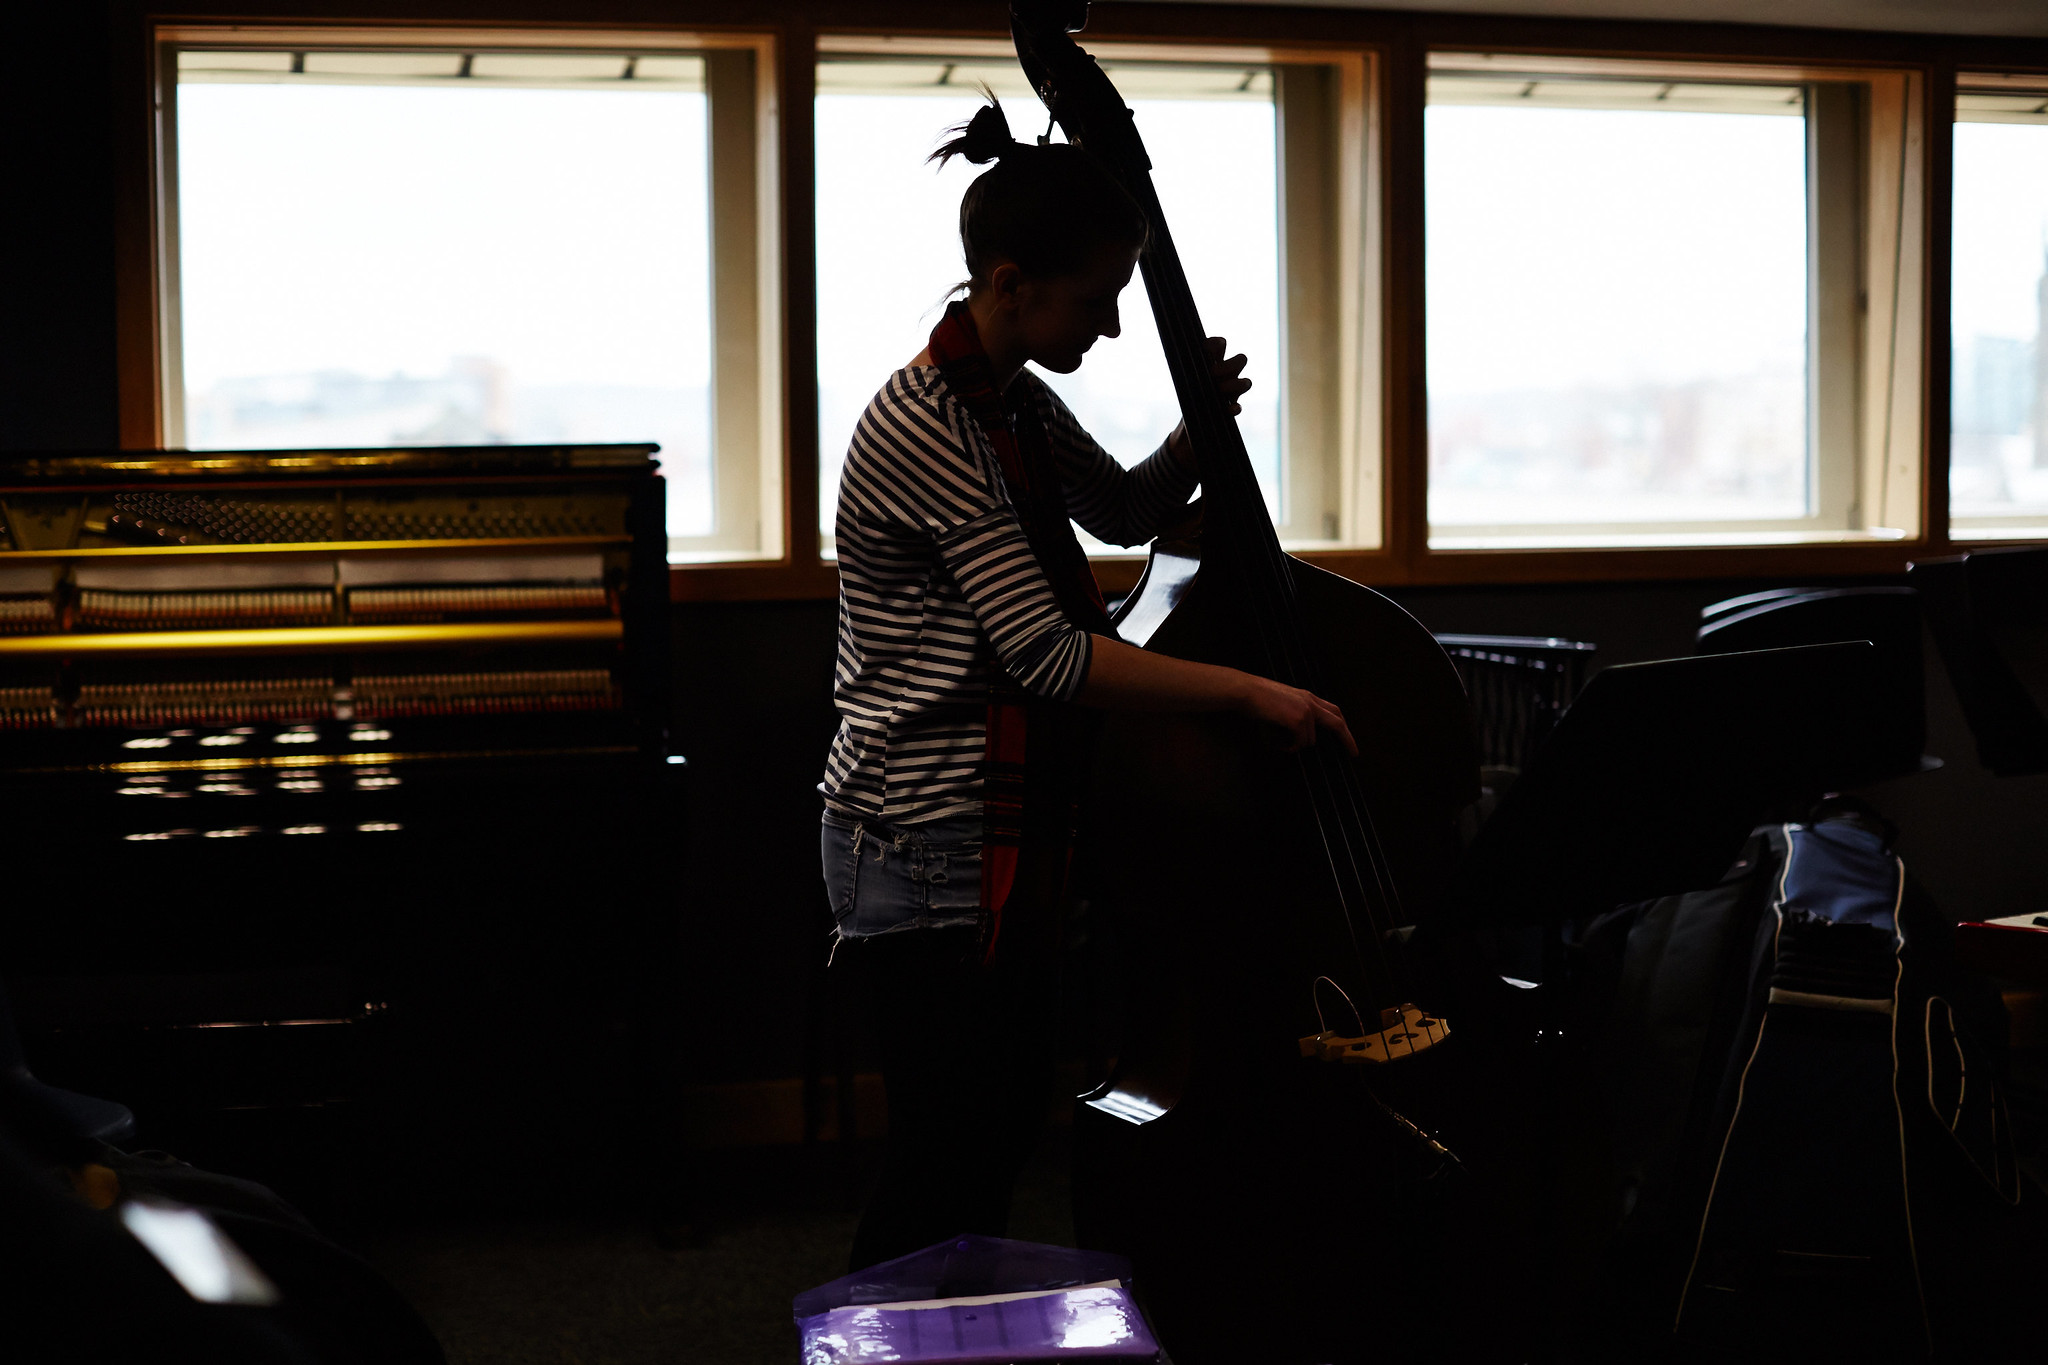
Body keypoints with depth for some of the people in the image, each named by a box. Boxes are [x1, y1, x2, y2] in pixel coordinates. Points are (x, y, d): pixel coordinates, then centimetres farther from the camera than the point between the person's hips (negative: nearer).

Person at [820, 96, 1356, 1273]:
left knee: (1011, 1121, 18)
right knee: (951, 1165, -3)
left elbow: (1126, 512, 27)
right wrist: (1251, 692, -23)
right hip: (928, 848, -10)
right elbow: (1049, 655, -24)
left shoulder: (1016, 404, 8)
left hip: (1007, 828, 10)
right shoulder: (927, 429, -20)